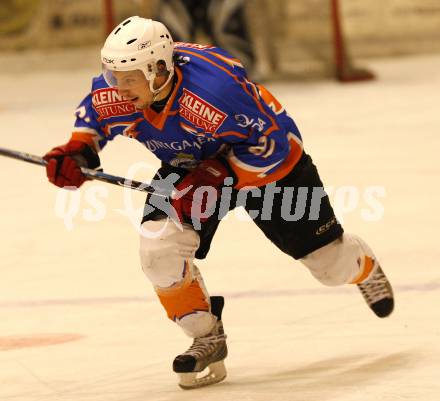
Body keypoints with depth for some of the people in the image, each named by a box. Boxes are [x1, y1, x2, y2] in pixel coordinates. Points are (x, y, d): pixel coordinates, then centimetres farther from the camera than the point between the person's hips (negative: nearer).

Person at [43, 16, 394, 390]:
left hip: (272, 157, -4)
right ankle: (207, 339, 1)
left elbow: (269, 146, -32)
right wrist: (78, 150, -19)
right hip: (188, 166, 4)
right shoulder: (114, 90, -25)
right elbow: (93, 115, -1)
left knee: (329, 262, 8)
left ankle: (364, 267, 47)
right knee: (160, 249, -20)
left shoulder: (214, 89, -42)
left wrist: (217, 178, -35)